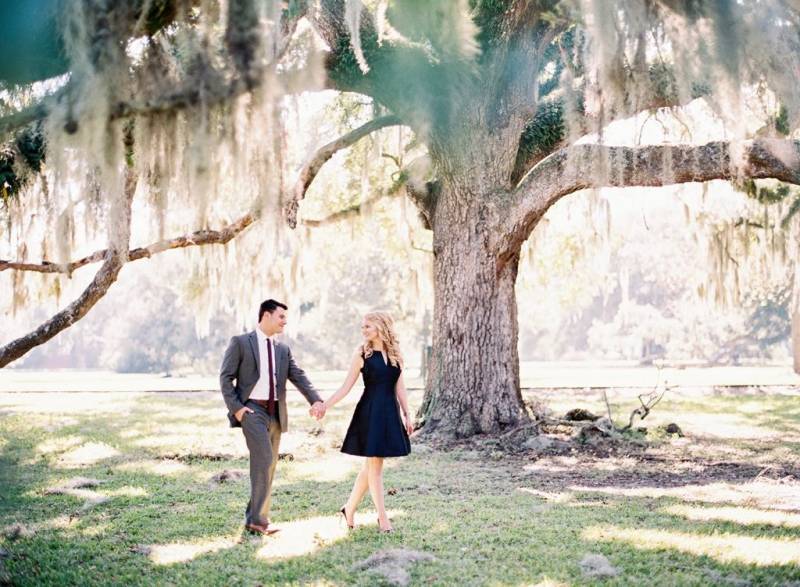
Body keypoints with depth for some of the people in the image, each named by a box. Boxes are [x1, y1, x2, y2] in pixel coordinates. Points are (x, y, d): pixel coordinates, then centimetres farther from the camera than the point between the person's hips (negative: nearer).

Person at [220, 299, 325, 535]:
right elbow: (226, 377, -3)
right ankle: (259, 518, -13)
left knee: (267, 465, 8)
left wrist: (316, 400, -12)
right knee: (264, 460, -17)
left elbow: (298, 377, 4)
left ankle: (253, 517, 17)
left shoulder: (283, 349, 14)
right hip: (252, 409, -6)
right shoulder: (240, 342, -1)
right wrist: (236, 407, -13)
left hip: (275, 412, 6)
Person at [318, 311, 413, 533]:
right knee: (375, 465, -1)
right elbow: (346, 386, -1)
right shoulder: (362, 353, -3)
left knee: (371, 464, 10)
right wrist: (326, 405, -10)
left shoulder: (395, 353, 7)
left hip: (390, 413, 4)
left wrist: (407, 415, 7)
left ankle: (350, 508, 24)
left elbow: (400, 388, 11)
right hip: (370, 412, -4)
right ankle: (382, 516, 6)